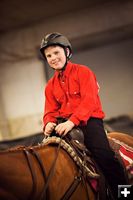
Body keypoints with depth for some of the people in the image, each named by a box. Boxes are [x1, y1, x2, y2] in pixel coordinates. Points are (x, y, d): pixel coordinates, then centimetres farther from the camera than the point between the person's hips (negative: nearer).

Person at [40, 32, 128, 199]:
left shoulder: (83, 72, 0)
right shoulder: (51, 85, 17)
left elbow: (89, 101, -14)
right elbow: (50, 111, 13)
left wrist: (72, 121, -29)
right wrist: (49, 123, -14)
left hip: (88, 118, -6)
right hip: (64, 123, 6)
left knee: (104, 154, -29)